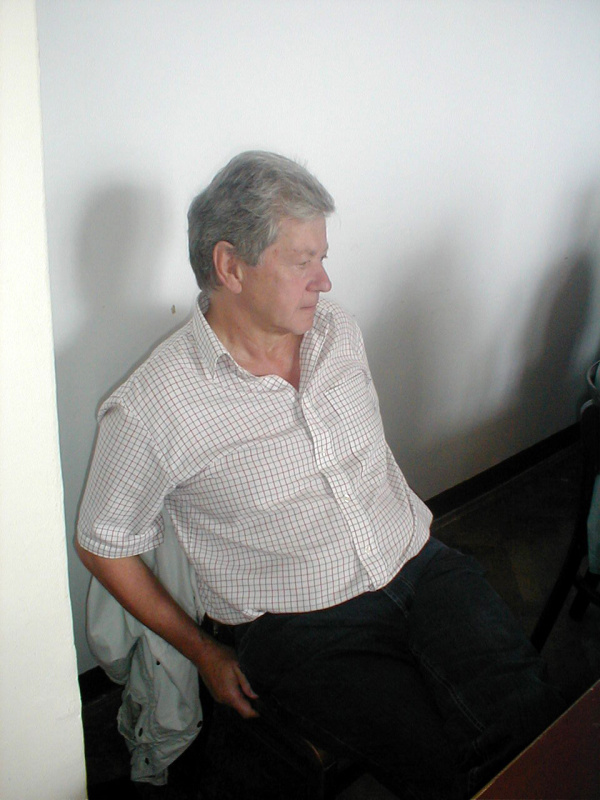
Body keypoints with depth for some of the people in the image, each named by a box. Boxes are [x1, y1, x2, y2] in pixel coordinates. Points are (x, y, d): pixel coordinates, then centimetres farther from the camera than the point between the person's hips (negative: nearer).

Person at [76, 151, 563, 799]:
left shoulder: (340, 332, 4)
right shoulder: (149, 410, -15)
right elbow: (103, 547, -1)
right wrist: (204, 654, 3)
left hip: (421, 568, 5)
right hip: (302, 628, -4)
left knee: (536, 719, -15)